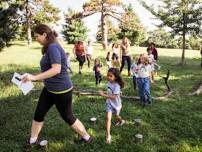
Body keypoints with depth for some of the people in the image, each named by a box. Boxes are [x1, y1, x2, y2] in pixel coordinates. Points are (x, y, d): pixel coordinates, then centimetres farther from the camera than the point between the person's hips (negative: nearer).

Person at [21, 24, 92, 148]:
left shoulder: (53, 47, -22)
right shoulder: (50, 48, 9)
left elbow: (56, 69, -32)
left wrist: (34, 77, -30)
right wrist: (36, 79, 18)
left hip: (62, 91, -9)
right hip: (49, 89, 10)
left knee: (68, 117, 8)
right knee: (38, 114, 14)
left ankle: (87, 138, 29)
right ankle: (33, 140, 35)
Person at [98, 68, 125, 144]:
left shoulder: (117, 86, -31)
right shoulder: (109, 82, -9)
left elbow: (114, 97, -38)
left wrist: (103, 95, -41)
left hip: (116, 104, -4)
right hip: (109, 103, 4)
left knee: (116, 116, 24)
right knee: (108, 118, -8)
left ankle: (121, 120, 60)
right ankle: (108, 135, -3)